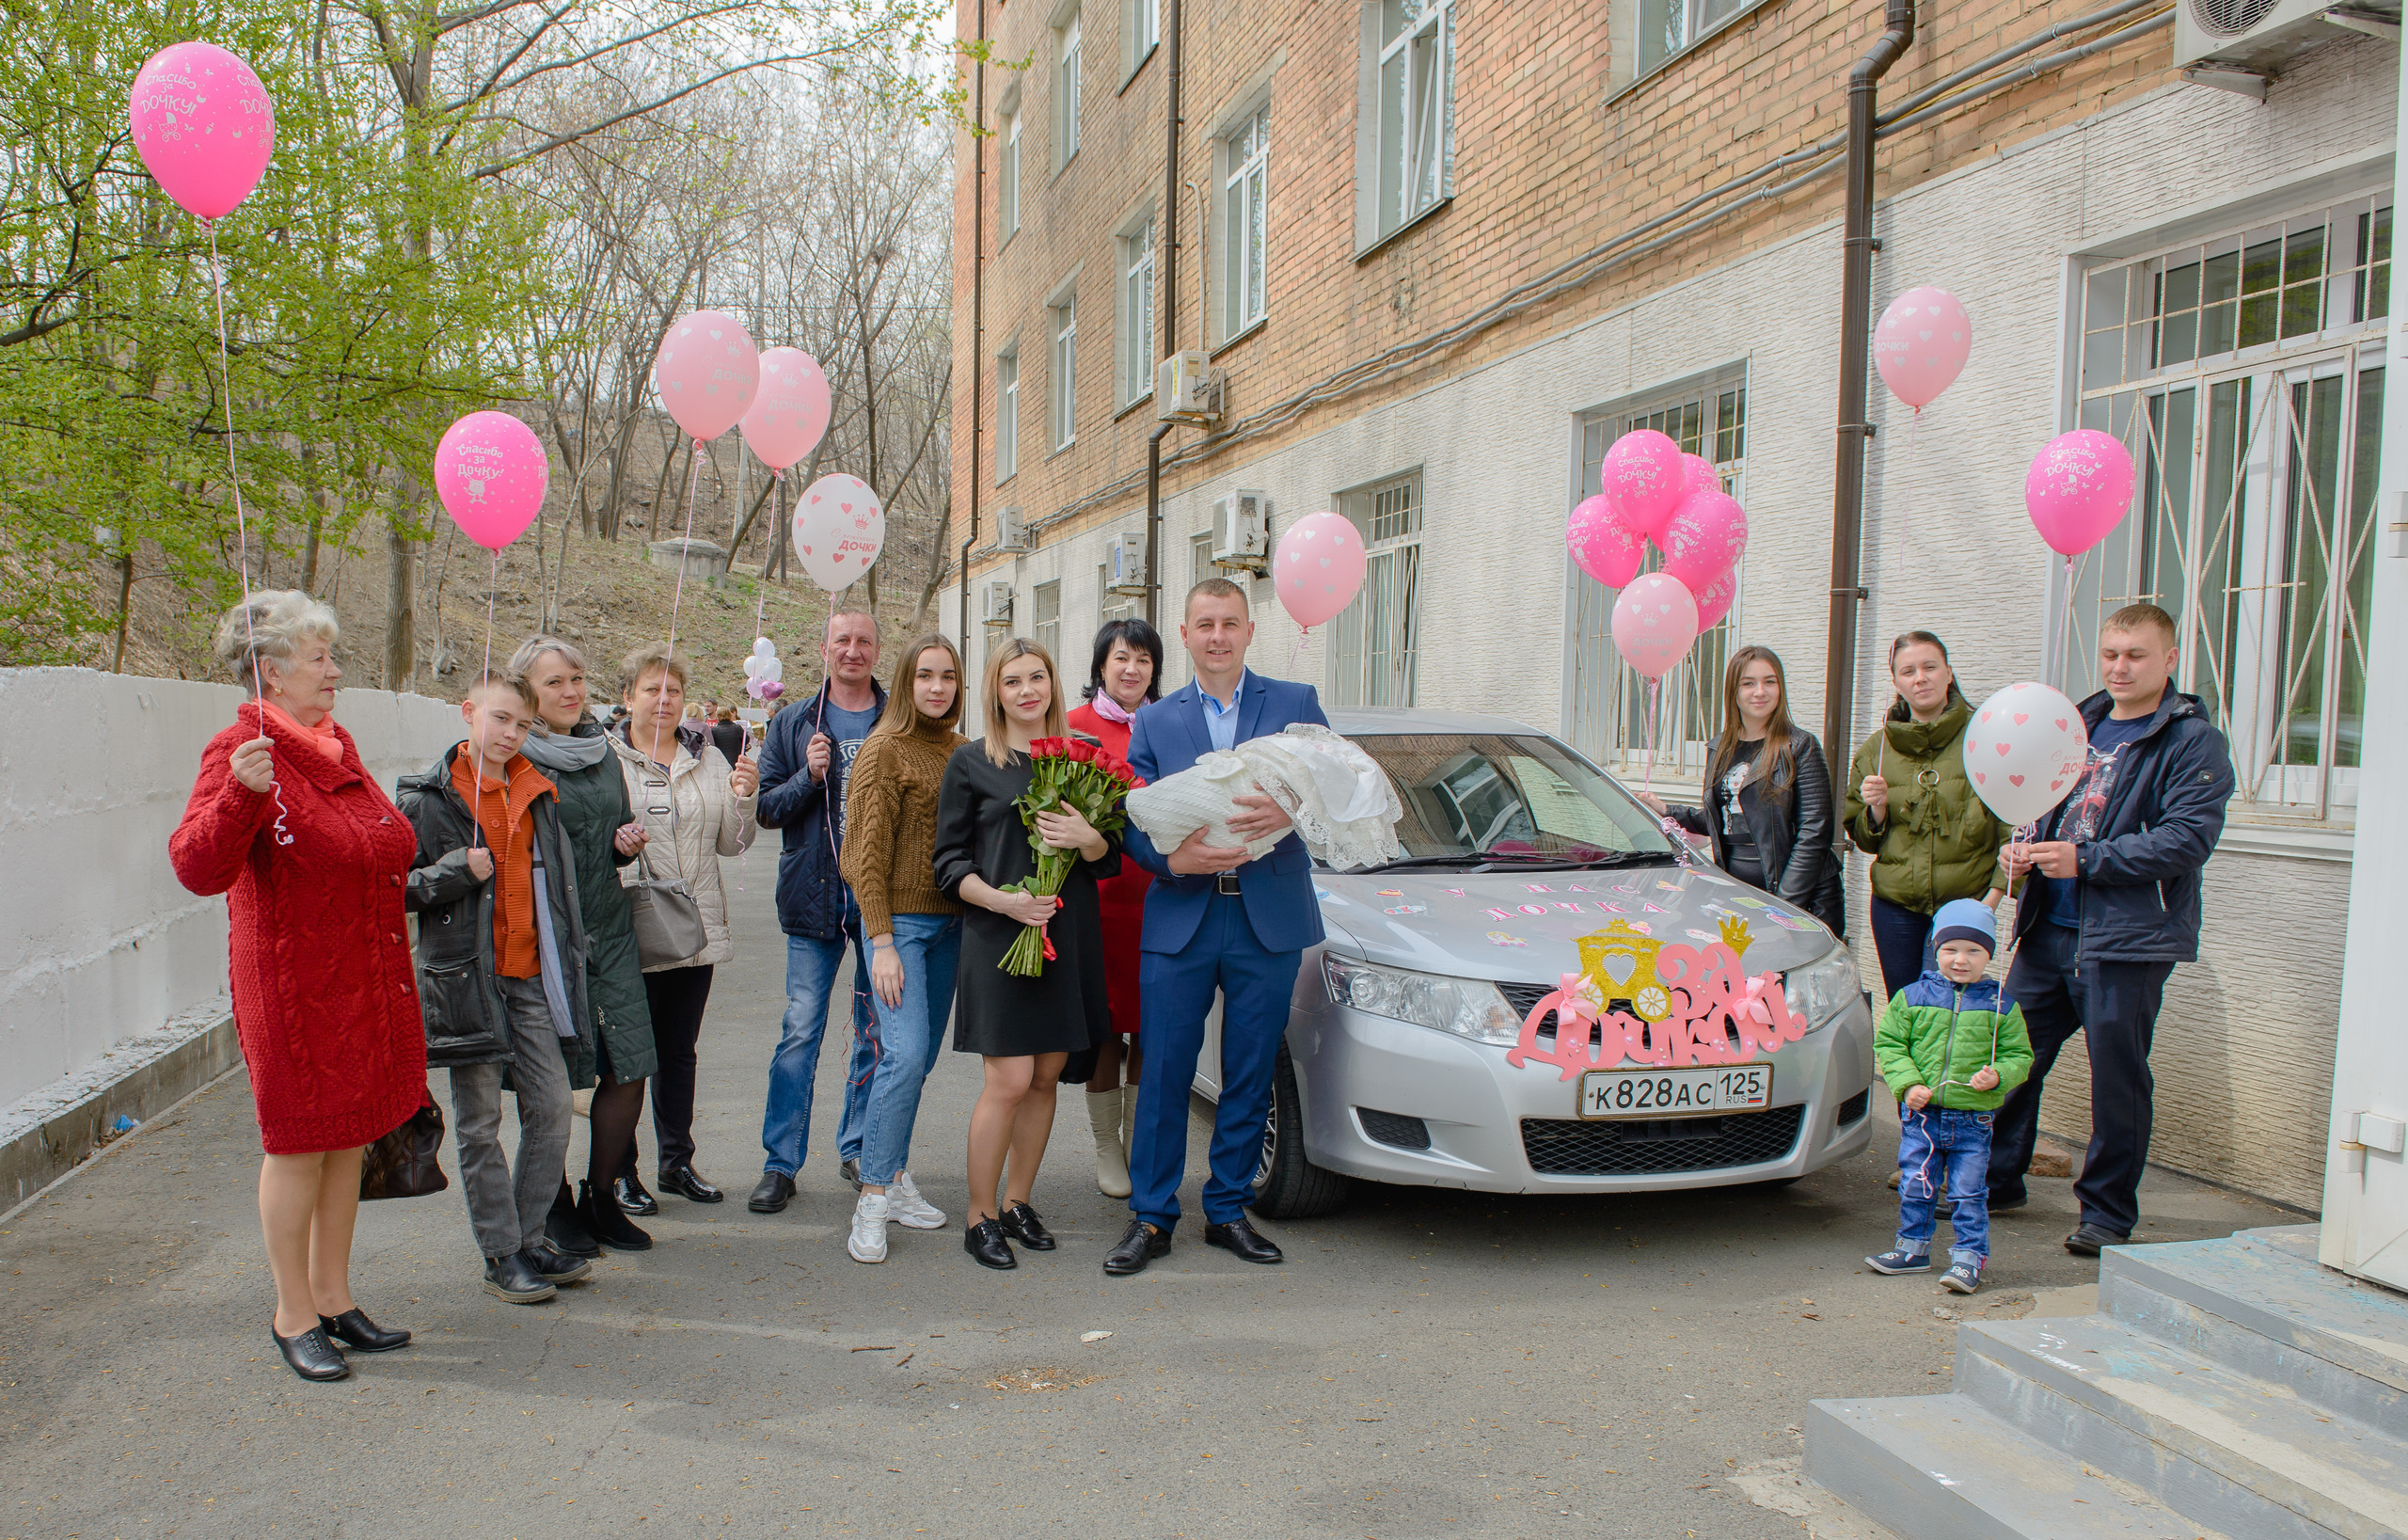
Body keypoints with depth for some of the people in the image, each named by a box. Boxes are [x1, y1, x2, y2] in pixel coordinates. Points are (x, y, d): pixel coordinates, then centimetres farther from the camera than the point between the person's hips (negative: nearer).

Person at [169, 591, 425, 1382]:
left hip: (366, 983, 8)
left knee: (350, 1139, 14)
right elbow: (199, 868, -28)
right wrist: (241, 793, -40)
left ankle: (333, 1298, 27)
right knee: (299, 1146, 3)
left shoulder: (337, 745, 12)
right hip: (293, 984, -8)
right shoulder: (241, 750, -13)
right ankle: (294, 1316, 18)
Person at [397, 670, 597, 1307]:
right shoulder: (430, 798, -4)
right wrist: (457, 871, -18)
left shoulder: (537, 792, 11)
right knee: (480, 1124, 2)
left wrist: (566, 962, 15)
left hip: (530, 974, 5)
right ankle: (501, 1255, 13)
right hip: (465, 976, -4)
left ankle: (530, 1236, 20)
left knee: (553, 1106, 4)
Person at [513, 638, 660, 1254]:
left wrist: (629, 843, 3)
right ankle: (557, 1208, 19)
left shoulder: (603, 751, 13)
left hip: (610, 932, 6)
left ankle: (600, 1198, 21)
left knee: (629, 1074, 2)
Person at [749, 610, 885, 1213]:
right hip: (815, 893, 0)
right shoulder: (792, 725, 7)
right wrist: (809, 776, -13)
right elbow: (767, 808, 4)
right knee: (800, 1031, 1)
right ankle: (781, 1163, 10)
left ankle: (859, 1150, 24)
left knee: (876, 1030, 9)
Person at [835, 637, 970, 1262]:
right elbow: (868, 855, -10)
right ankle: (873, 1196, -3)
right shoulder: (885, 750, -7)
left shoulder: (961, 752, 10)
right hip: (900, 920, -6)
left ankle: (895, 1177, 22)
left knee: (920, 1057, 10)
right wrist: (882, 942, -15)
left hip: (950, 922, 6)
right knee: (905, 1053, -14)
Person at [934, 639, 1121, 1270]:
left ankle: (1018, 1200, 25)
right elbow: (949, 861, 0)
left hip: (1070, 934, 4)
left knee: (1046, 1077, 9)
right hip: (999, 935, -4)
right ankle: (980, 1217, 8)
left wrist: (1087, 838, -13)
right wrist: (1001, 899, -16)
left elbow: (1111, 860, 9)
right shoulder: (971, 762, 2)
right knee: (1010, 1081, -7)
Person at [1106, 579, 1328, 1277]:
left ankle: (1227, 1210, 23)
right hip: (1179, 920, 0)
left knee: (1250, 1078, 8)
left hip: (1268, 923, 0)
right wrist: (1173, 857, -17)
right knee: (1164, 1075, 2)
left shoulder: (1296, 704, 8)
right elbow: (1133, 821, 4)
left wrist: (1292, 807, -21)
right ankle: (1151, 1218, 14)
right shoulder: (1154, 721, 10)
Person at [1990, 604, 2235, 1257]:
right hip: (2048, 929, 6)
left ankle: (2108, 1209, 16)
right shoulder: (2080, 724, 16)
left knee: (2117, 1074, 2)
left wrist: (2086, 859, -20)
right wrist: (2028, 850, 6)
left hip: (2128, 938, -6)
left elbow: (2187, 840, -16)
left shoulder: (2193, 741, -5)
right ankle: (1997, 1180, 25)